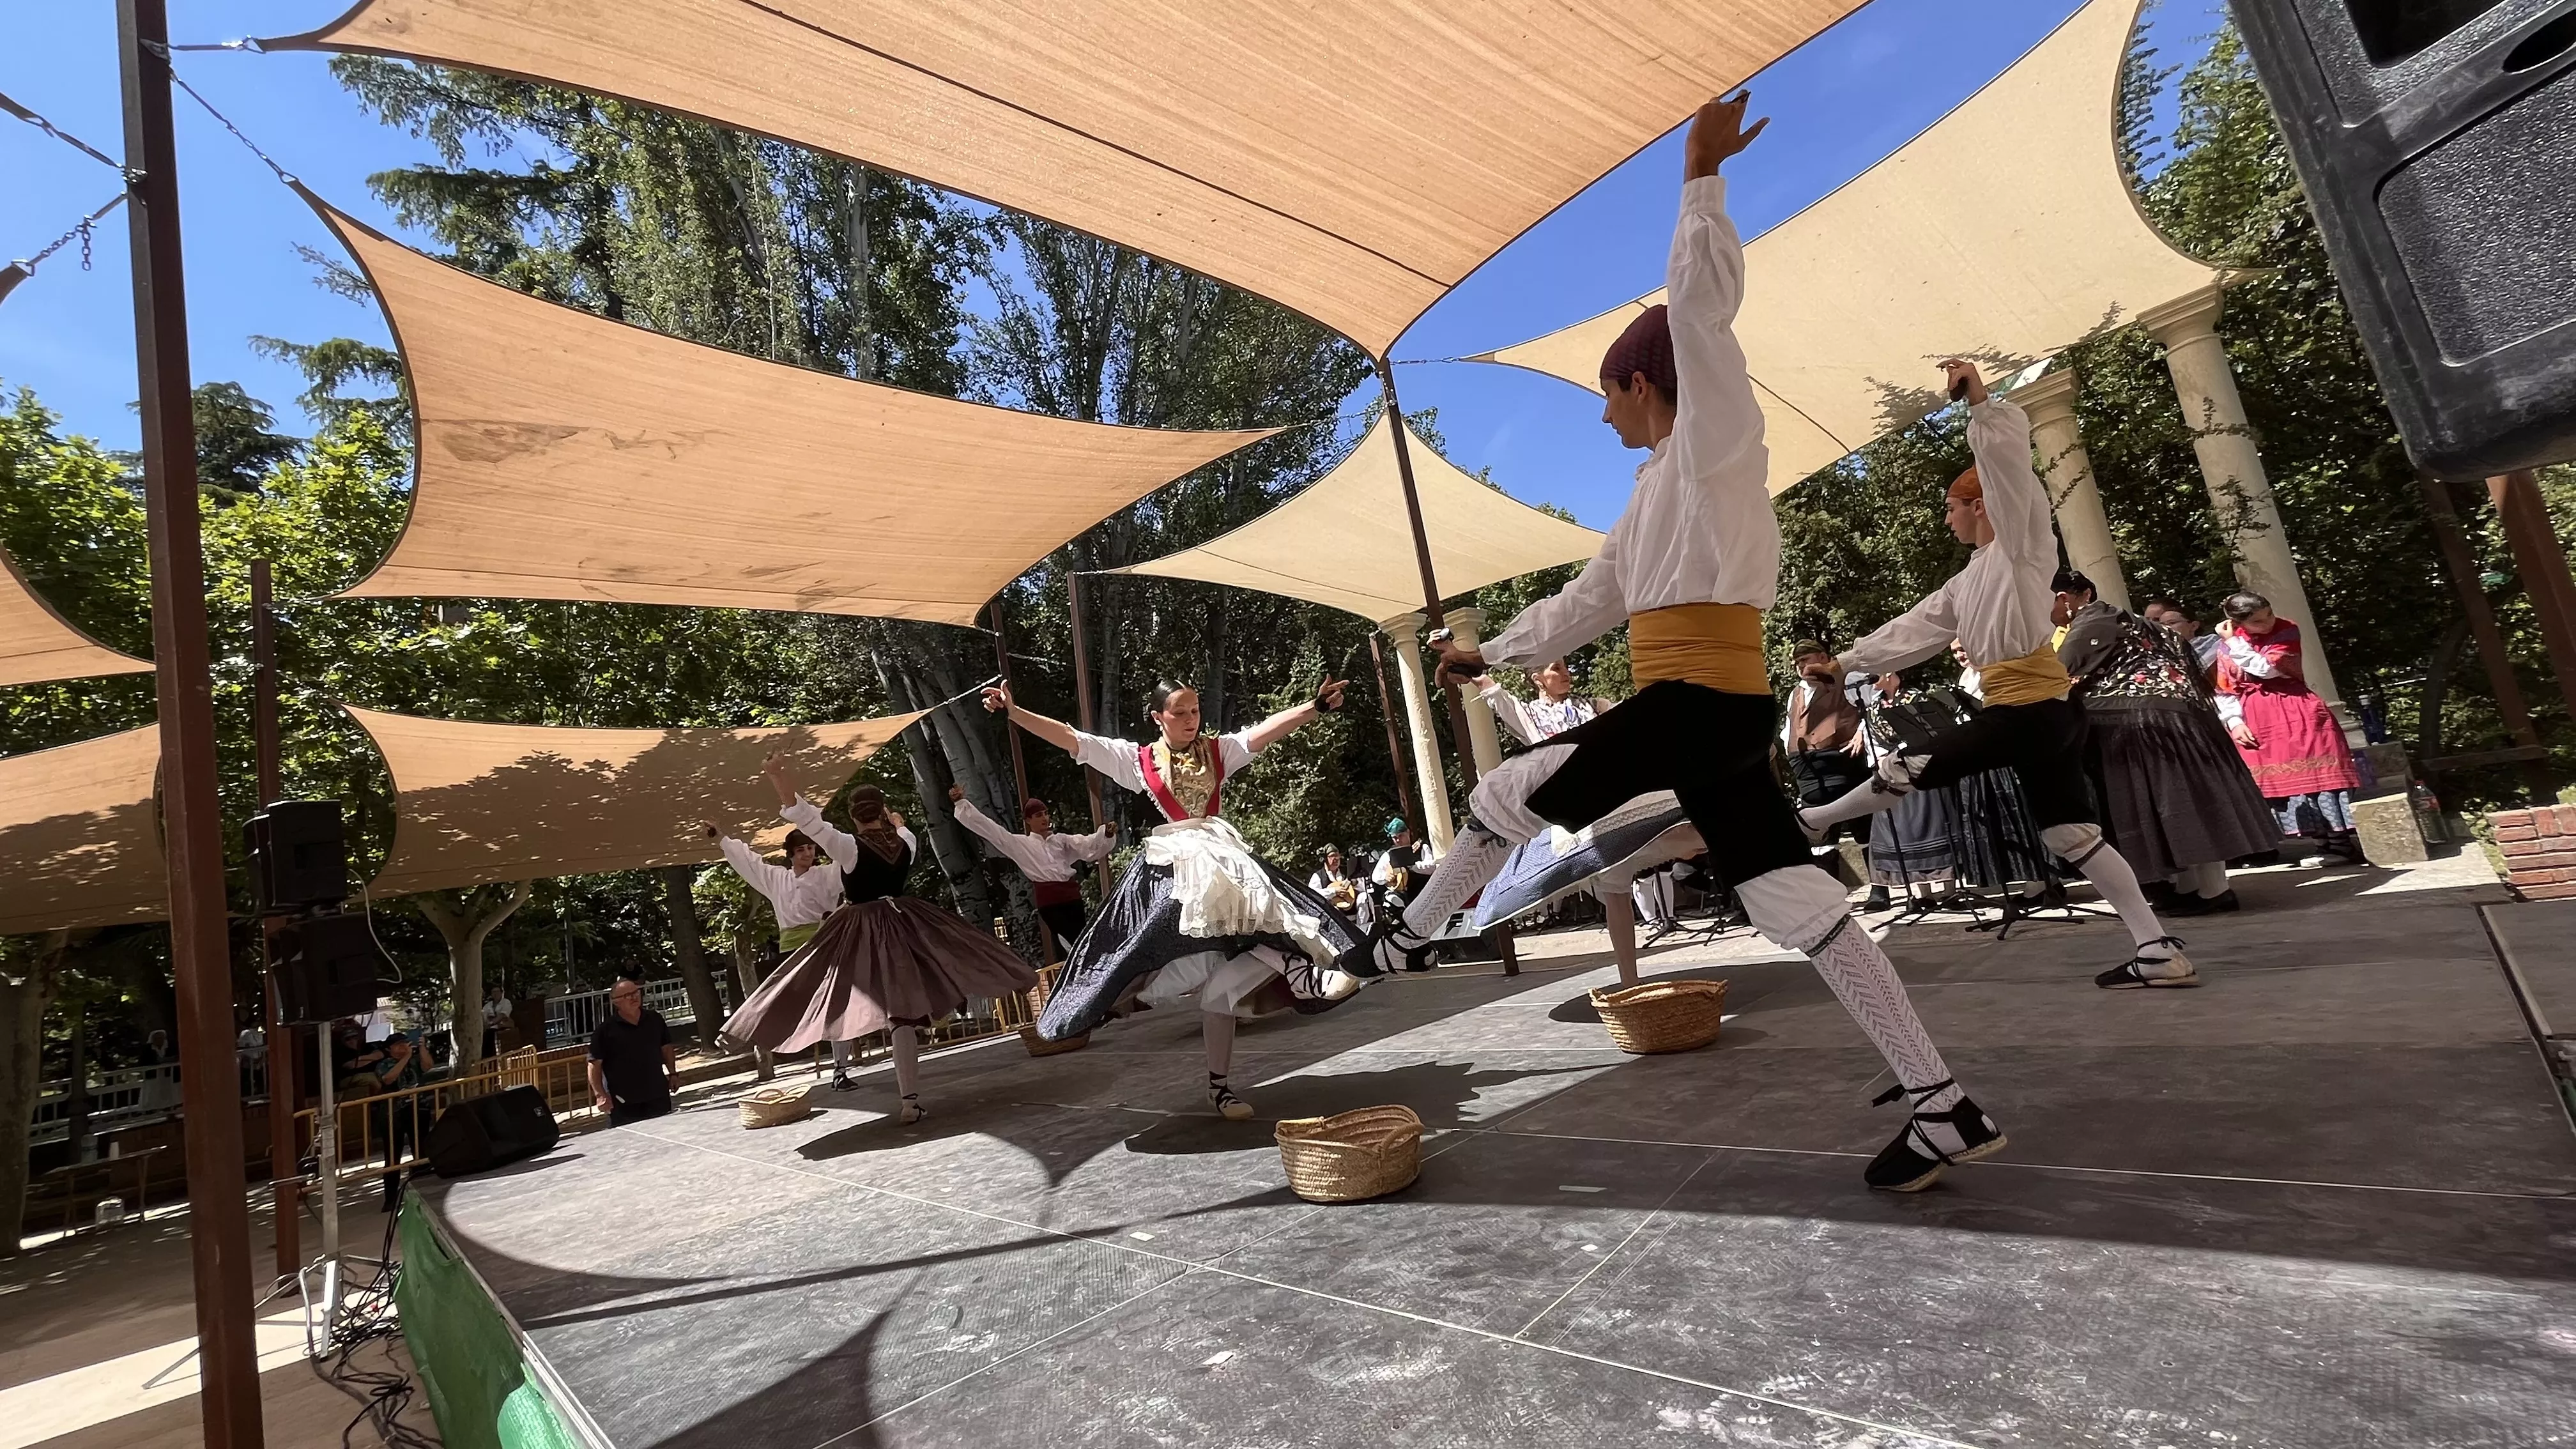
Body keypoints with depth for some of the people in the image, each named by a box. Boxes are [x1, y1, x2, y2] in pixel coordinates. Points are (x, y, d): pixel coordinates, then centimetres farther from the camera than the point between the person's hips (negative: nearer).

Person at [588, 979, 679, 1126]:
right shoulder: (606, 1029, -7)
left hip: (657, 1096, 4)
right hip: (622, 1102, -4)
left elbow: (666, 1048, 17)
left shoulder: (655, 1019, 6)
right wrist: (600, 1094, -14)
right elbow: (595, 1064, -6)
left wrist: (673, 1074, 10)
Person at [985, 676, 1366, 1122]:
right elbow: (1071, 739, 2)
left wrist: (1314, 706, -16)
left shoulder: (1220, 750, 11)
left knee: (1222, 973, -5)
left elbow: (1267, 730, -2)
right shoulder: (1137, 759, 7)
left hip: (1222, 856, 1)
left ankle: (1220, 1084, 2)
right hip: (1171, 864, -1)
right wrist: (1012, 712, -6)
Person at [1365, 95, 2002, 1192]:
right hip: (1719, 712, 9)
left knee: (1506, 796, 2)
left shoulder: (1717, 441, 3)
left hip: (1702, 704, -9)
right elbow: (1586, 604, 30)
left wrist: (1701, 174, -1)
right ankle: (1943, 1106, 8)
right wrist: (1489, 654, 35)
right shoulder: (1662, 487, 26)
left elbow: (1700, 300, -9)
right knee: (1796, 905, 5)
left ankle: (1404, 938, 19)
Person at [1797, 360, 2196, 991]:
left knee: (1908, 769, -1)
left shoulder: (2021, 543, -1)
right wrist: (1845, 662, 28)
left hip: (2033, 708, -10)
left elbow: (2009, 460, -15)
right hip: (2046, 711, 10)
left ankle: (1814, 820, 17)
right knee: (2072, 835, 9)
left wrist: (1980, 401, -21)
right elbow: (1914, 630, 27)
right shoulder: (1968, 581, 23)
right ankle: (2160, 951, 12)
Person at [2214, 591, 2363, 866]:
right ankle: (2319, 841, 6)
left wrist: (2233, 642, -12)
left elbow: (2265, 669, -18)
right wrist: (2235, 722, -7)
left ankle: (2339, 839, -2)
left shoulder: (2287, 632, -3)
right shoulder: (2226, 646, 5)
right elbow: (2224, 690, 5)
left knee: (2314, 771, -6)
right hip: (2255, 721, 2)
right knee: (2279, 778, 0)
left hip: (2294, 712, -2)